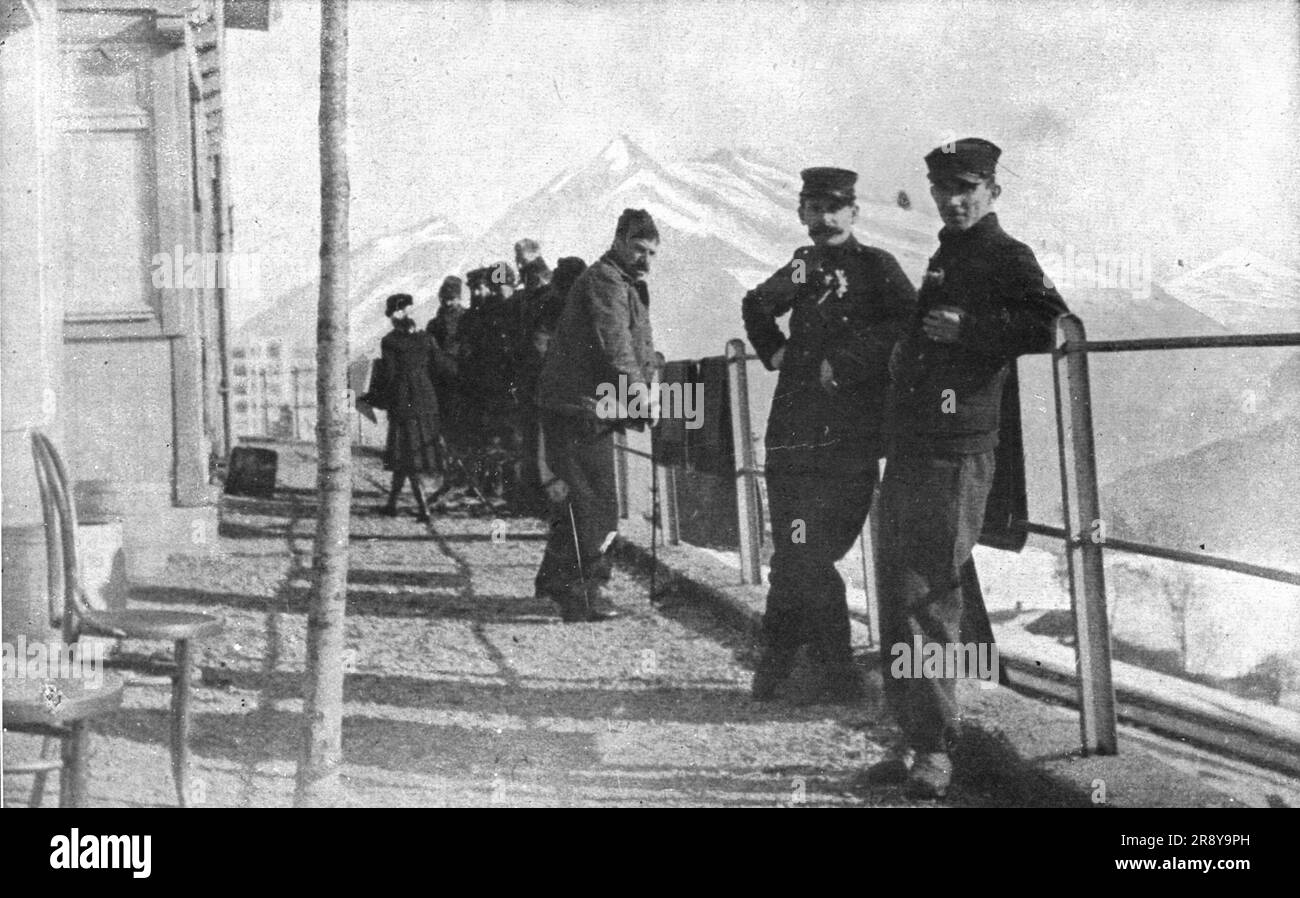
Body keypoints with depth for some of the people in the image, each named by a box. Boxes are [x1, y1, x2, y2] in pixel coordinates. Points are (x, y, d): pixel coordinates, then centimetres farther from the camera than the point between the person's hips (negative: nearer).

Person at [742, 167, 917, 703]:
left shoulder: (875, 267, 0)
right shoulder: (803, 267, 17)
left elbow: (907, 327, -17)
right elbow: (756, 305, 36)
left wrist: (844, 362, -18)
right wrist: (772, 350, 20)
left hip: (846, 438, -5)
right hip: (792, 433, 5)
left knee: (805, 558, -7)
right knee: (790, 555, 9)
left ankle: (838, 678, 6)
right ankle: (775, 669, 21)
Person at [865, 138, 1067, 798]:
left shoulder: (1006, 257, -2)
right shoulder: (944, 259, 24)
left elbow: (1049, 324, -19)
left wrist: (967, 329, -19)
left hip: (955, 452, -9)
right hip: (907, 447, 9)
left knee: (928, 598, -10)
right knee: (896, 600, 10)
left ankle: (935, 750, -3)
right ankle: (913, 739, 19)